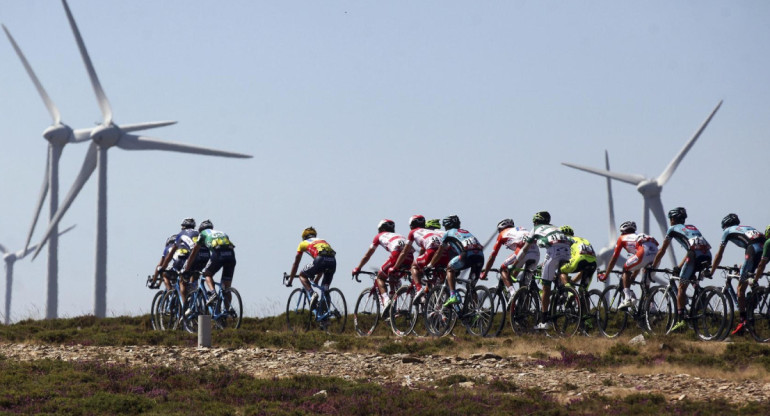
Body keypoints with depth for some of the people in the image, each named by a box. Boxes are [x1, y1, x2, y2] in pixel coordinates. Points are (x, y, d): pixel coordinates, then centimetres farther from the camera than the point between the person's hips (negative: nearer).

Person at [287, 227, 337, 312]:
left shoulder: (303, 243, 28)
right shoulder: (323, 241, 40)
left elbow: (295, 264, 32)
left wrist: (290, 281, 42)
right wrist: (316, 280, 57)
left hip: (321, 259, -5)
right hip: (333, 261, 5)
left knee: (302, 275, 16)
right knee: (325, 289, 22)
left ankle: (312, 294, -9)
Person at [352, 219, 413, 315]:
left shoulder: (380, 236, 27)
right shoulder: (399, 235, 39)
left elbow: (367, 256, 32)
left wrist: (357, 269, 43)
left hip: (397, 254, -5)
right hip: (410, 258, 5)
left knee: (380, 277, 11)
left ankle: (386, 300, -15)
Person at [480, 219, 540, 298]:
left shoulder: (502, 234, 24)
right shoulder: (521, 229, 40)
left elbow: (492, 257, 26)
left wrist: (484, 274, 35)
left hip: (523, 251, -5)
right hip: (536, 253, 5)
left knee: (503, 269, 11)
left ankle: (512, 292, -10)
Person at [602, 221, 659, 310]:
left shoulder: (622, 238, 25)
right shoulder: (639, 236, 41)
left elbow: (614, 259, 26)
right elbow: (639, 263, 48)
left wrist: (605, 275, 35)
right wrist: (633, 277, 58)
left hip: (644, 252, -6)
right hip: (656, 254, 6)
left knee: (626, 270, 16)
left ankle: (627, 298, 3)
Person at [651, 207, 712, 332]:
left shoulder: (673, 229, 20)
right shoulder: (692, 227, 36)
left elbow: (661, 251, 24)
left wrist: (652, 267, 34)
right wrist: (679, 267, 48)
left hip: (696, 255, -6)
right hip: (708, 255, 6)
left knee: (682, 287, 0)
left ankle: (680, 320, -9)